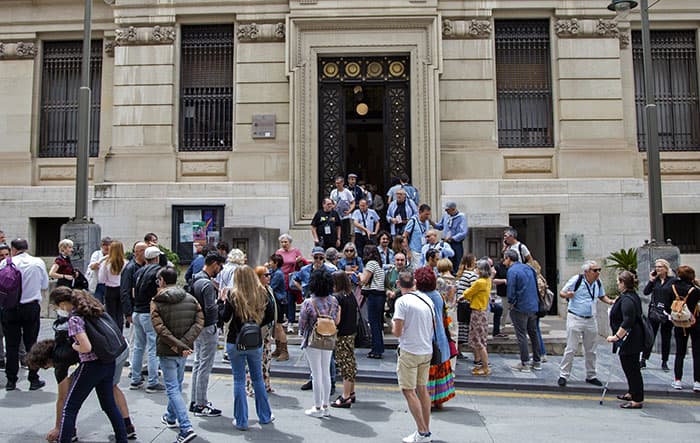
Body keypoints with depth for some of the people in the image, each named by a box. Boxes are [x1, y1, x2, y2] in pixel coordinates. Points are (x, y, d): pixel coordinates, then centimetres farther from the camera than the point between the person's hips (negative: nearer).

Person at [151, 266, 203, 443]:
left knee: (172, 389, -1)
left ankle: (186, 428, -11)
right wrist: (184, 343, -14)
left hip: (167, 351, -5)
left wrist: (178, 346, -20)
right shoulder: (191, 299, 2)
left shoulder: (156, 302, -10)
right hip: (184, 350, 5)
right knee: (177, 384, 23)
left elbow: (160, 328, -20)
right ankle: (171, 417, 43)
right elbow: (199, 322, -9)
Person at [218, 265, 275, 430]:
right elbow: (270, 316, 1)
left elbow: (224, 318, -8)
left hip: (235, 343, -2)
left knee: (239, 381, 8)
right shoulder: (262, 294, -5)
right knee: (258, 379, 18)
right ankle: (265, 416, 28)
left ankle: (241, 421, 14)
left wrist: (221, 301, 6)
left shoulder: (233, 296, -14)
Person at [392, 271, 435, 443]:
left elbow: (397, 332, -17)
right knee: (422, 388, 15)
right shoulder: (427, 300, 5)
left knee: (408, 391, 1)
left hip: (409, 352, -7)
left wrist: (393, 325, 3)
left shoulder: (402, 301, -14)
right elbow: (434, 327, 13)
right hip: (427, 351, 7)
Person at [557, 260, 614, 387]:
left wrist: (610, 301, 1)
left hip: (591, 320, 6)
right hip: (575, 318, -6)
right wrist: (567, 295, -31)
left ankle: (591, 376, 28)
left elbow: (602, 296, 21)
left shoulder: (598, 282, 5)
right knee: (571, 349, -5)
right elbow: (561, 293, -8)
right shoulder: (576, 279, -12)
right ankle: (563, 375, 4)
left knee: (591, 350, 14)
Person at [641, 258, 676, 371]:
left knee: (666, 338, 8)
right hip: (653, 312, 2)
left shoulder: (673, 280, -4)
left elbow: (676, 297, -6)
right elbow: (646, 292, -3)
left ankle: (664, 362, 19)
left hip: (667, 313, -2)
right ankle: (643, 360, 9)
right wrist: (651, 280, -9)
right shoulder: (655, 279, 5)